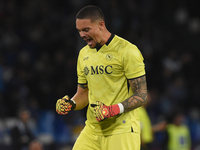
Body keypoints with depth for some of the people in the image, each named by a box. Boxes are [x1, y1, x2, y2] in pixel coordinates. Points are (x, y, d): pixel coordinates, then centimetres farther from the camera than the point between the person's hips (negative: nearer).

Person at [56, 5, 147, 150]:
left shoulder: (127, 51, -8)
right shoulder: (84, 54, 14)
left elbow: (141, 95, -10)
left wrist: (114, 110, -23)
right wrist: (70, 104, 1)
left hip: (122, 131, -6)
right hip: (91, 131, 6)